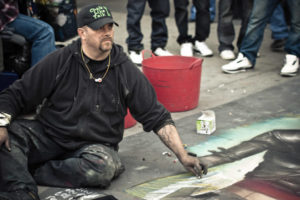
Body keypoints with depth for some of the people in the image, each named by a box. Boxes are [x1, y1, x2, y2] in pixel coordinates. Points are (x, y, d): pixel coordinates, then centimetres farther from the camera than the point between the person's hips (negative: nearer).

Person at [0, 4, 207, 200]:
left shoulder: (127, 71, 0)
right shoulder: (59, 62, -2)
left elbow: (157, 118, 4)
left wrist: (184, 157, -3)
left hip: (95, 147, 0)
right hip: (47, 135, 0)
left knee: (104, 167, -35)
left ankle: (33, 172, -22)